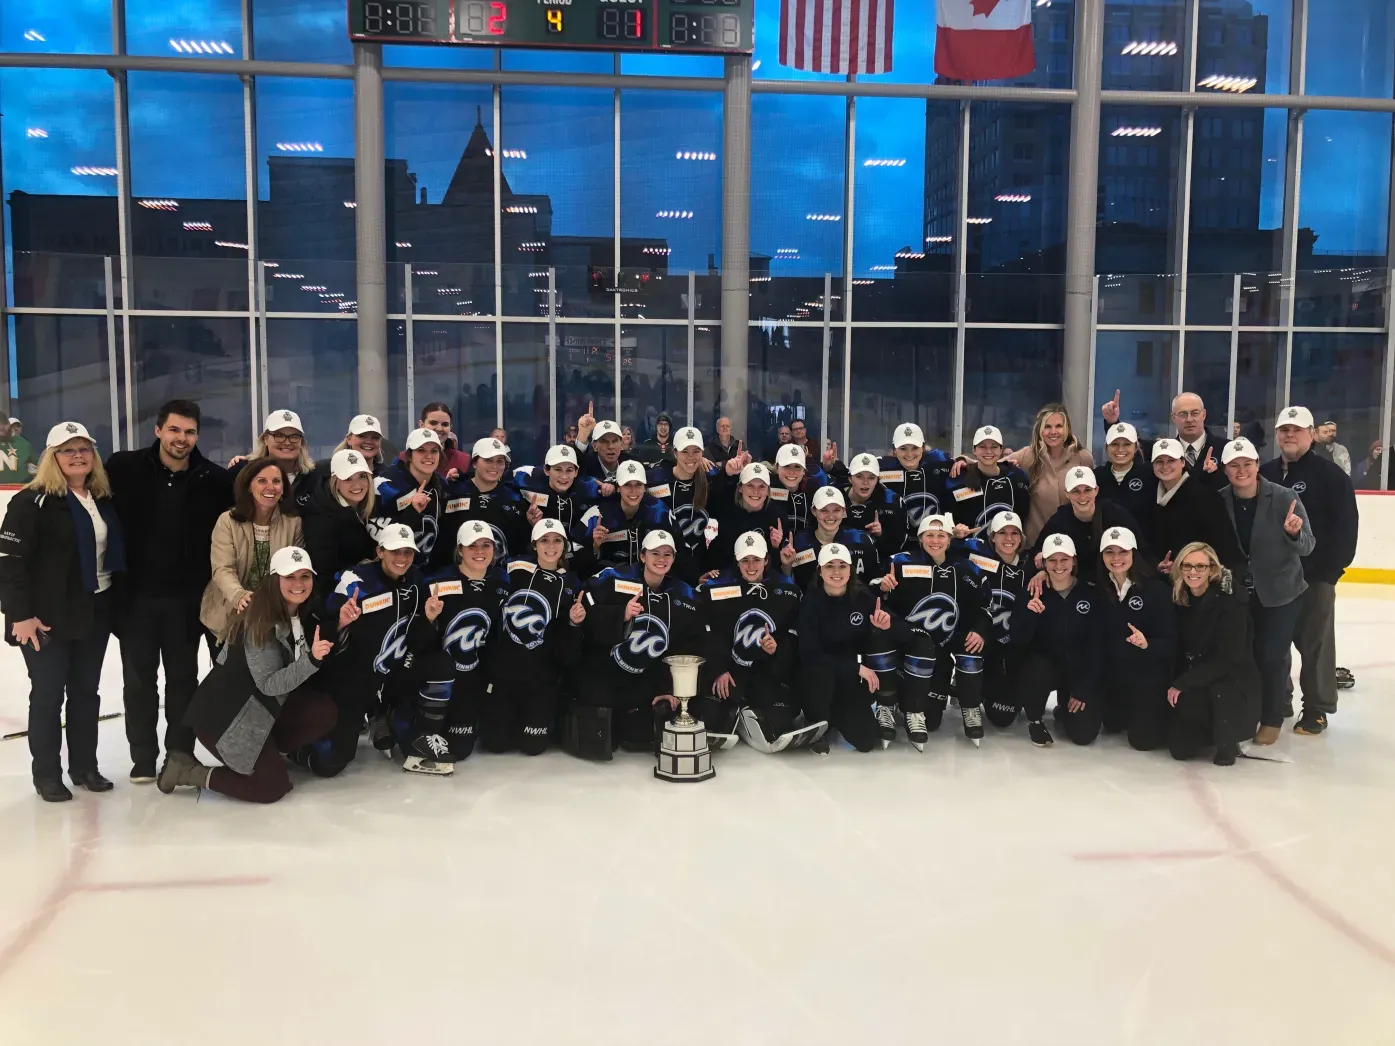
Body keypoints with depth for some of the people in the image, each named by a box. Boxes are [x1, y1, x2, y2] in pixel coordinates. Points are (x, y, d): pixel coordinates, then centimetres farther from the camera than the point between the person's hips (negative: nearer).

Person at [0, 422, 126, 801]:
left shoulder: (103, 501, 8)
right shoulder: (32, 502, -12)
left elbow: (115, 554, 16)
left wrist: (117, 603, 13)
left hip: (95, 611, 6)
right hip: (48, 617, -6)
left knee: (86, 690, 14)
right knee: (48, 693, 4)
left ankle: (84, 766, 25)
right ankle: (46, 774, 16)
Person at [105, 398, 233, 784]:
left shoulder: (214, 478, -6)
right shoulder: (124, 467, -7)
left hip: (186, 596, 0)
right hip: (135, 593, 0)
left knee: (183, 677, 11)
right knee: (138, 677, 10)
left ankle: (181, 753, 23)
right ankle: (143, 757, 23)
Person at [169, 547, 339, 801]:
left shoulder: (304, 614, 0)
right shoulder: (259, 620, -24)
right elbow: (268, 684, -27)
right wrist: (311, 660, -39)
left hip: (262, 706, 8)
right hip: (226, 712, -7)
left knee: (324, 712, -11)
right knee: (273, 786, -6)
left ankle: (269, 751, 9)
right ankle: (188, 770, 8)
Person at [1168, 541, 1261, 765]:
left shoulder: (1231, 602, -16)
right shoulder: (1179, 602, 0)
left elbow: (1228, 658, -22)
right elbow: (1177, 650, 7)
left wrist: (1182, 684, -23)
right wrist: (1174, 684, -9)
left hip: (1235, 682, -4)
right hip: (1193, 687, 4)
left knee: (1220, 692, -40)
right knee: (1180, 748, -12)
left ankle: (1228, 741, -8)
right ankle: (1212, 729, 23)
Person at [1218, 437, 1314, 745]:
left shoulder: (1284, 497, -18)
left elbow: (1307, 546, -17)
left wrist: (1294, 534, -37)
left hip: (1281, 592, -3)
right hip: (1238, 593, 3)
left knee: (1271, 656, 0)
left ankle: (1271, 720, 19)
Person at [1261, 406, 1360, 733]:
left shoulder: (1330, 475, -8)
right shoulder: (1264, 474, 8)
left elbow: (1346, 525, -12)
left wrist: (1332, 569, -16)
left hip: (1314, 574, -5)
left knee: (1315, 642, 3)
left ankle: (1317, 708, 12)